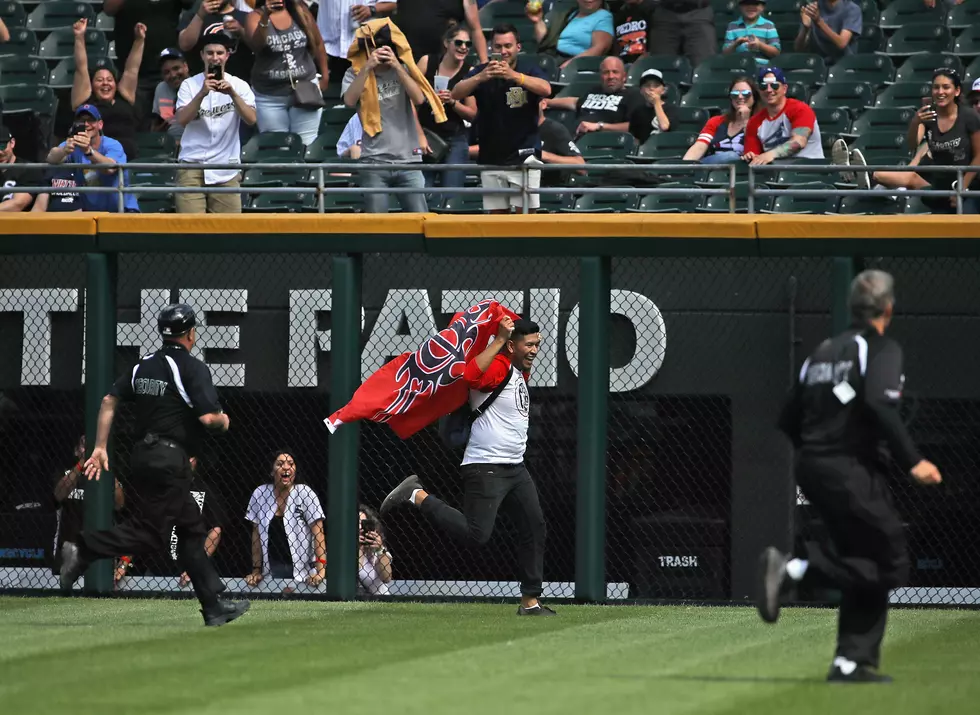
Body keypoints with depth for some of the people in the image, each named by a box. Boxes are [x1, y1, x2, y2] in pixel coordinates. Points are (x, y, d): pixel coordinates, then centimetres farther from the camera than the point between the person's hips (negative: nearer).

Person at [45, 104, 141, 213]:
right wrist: (64, 150, -46)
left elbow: (109, 168, -34)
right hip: (90, 211, 4)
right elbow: (51, 158, -22)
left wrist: (88, 151, -53)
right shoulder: (72, 145, -2)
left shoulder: (113, 146, -12)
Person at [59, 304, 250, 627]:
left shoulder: (144, 365, 12)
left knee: (191, 527, 14)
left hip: (143, 455, 9)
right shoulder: (193, 368, -9)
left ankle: (214, 607, 16)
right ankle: (83, 550, -26)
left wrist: (100, 447, 11)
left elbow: (109, 400, 9)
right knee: (151, 531, -10)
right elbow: (209, 418, -17)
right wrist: (224, 421, 7)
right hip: (171, 461, -9)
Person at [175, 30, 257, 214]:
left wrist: (232, 94, -23)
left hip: (226, 169, 1)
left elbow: (251, 119, -9)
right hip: (192, 165, -1)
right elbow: (182, 120, -10)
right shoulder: (189, 85, 4)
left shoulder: (239, 85, 6)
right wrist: (202, 93, -23)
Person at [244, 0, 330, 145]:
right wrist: (265, 18, -38)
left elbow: (317, 44, 12)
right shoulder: (256, 16, -5)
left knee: (306, 145, 0)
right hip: (269, 95, -1)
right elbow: (255, 46, -24)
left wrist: (324, 76, 13)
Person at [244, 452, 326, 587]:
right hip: (271, 571, 3)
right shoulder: (259, 494, 2)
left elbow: (318, 532, -12)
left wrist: (321, 570, -21)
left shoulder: (304, 493, -7)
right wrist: (256, 570, 3)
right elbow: (256, 534, 8)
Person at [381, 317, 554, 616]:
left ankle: (530, 601, 15)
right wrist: (500, 340, -31)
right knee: (476, 533, -17)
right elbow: (472, 375, -36)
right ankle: (417, 496, -2)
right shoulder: (498, 367, -14)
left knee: (534, 526, 8)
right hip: (485, 468, -10)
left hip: (515, 468, 10)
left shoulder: (521, 373, 16)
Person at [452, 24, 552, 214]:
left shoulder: (529, 68, -3)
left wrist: (514, 75, -40)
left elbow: (546, 89, -24)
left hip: (524, 158, -2)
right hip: (491, 159, 2)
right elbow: (456, 93, -12)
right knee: (497, 214, 4)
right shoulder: (482, 71, 3)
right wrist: (480, 77, -33)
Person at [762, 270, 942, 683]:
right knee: (890, 565, -7)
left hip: (811, 467, 8)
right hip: (852, 470, -8)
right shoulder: (881, 348, -5)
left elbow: (788, 420, 17)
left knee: (865, 567, 14)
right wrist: (912, 462, -21)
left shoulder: (824, 351, 17)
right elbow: (880, 404, -23)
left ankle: (852, 662, 7)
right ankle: (794, 569, -20)